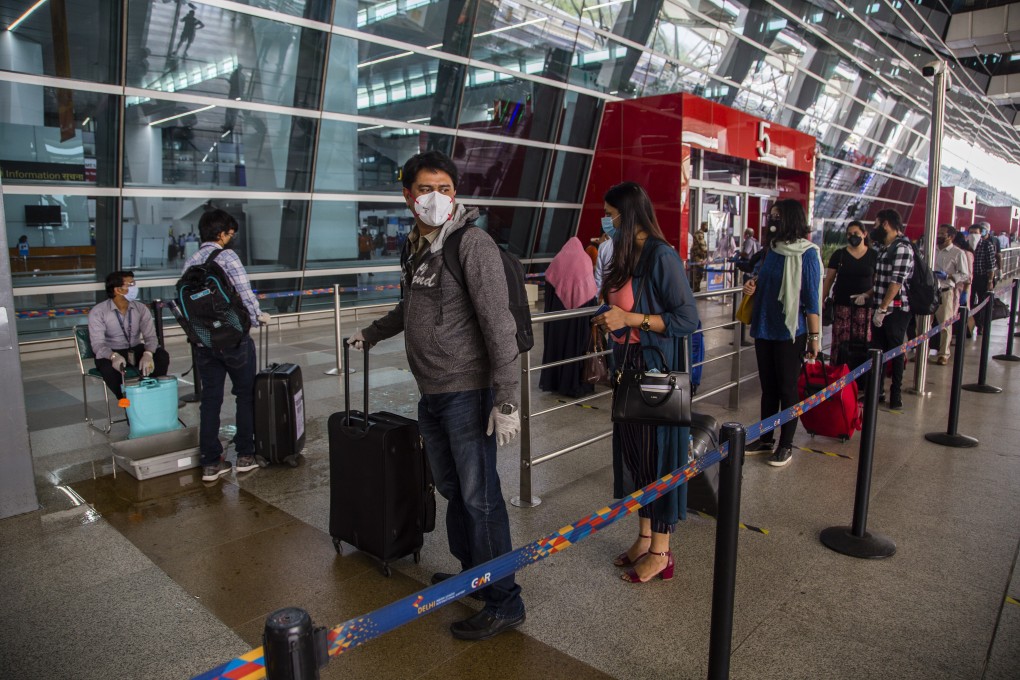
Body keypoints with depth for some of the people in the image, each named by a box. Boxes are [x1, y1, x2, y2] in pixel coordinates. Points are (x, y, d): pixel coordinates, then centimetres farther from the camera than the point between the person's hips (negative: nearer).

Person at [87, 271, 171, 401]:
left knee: (162, 356, -25)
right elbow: (97, 344, -21)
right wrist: (114, 356, -45)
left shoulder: (141, 308, -4)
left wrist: (148, 354, -36)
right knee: (110, 369, -37)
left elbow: (150, 336, -11)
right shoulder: (98, 312, -14)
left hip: (135, 351, 3)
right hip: (110, 353, -3)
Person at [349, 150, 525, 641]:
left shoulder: (472, 244, -12)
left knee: (479, 496, -3)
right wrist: (371, 334, 42)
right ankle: (471, 572, 34)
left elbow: (498, 324, -18)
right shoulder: (415, 248, 14)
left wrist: (507, 399, -22)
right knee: (452, 488, 16)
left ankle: (504, 604, 10)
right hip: (431, 393, 8)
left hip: (467, 392, -8)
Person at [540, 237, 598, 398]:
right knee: (578, 344, 1)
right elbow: (591, 291, 4)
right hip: (581, 311, -1)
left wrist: (550, 312, 11)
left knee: (557, 342, 8)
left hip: (557, 311, 2)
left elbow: (548, 287, 6)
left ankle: (553, 380, 14)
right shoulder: (585, 259, 7)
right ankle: (575, 383, 1)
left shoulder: (557, 260, 9)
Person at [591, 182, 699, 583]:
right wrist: (610, 320, 4)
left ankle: (660, 551, 18)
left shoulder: (662, 257, -16)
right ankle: (644, 538, 30)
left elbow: (688, 320, -18)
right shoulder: (627, 256, 10)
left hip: (658, 371, -9)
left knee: (658, 455, 2)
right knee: (632, 451, 14)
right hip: (629, 367, 9)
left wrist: (631, 318, -22)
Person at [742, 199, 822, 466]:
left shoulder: (807, 254, -11)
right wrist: (752, 285, 1)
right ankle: (765, 439, 26)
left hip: (790, 332, -7)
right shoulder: (771, 250, 9)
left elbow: (812, 298, -12)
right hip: (765, 329, 7)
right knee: (768, 387, 14)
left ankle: (786, 446, 15)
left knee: (787, 389, 3)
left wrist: (814, 336, -12)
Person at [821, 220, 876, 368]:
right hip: (842, 305, 0)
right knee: (841, 342, -5)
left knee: (862, 342, -3)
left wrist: (867, 295, -7)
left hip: (864, 306, 0)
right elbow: (829, 279, 7)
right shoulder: (839, 255, 8)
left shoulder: (874, 256, 7)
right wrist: (822, 301, 1)